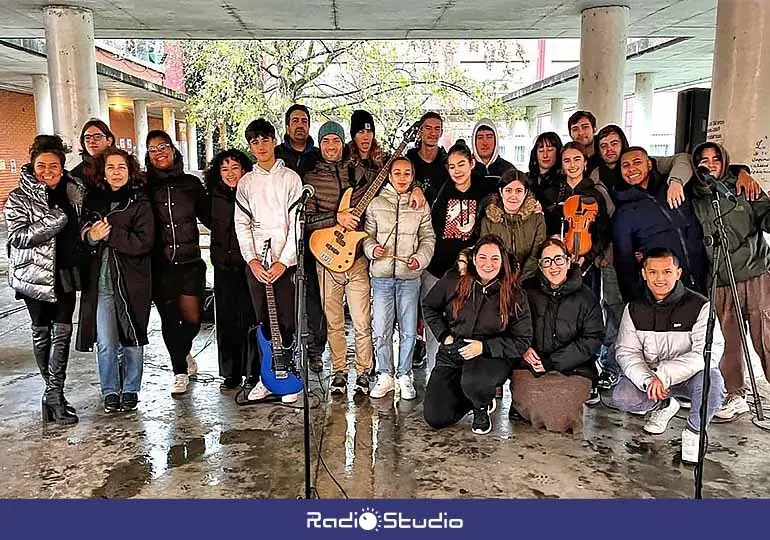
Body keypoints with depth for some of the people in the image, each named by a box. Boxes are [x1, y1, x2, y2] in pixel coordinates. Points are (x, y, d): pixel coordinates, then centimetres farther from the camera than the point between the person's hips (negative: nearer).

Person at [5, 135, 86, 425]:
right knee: (41, 332, 8)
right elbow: (18, 237, -14)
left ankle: (54, 393, 5)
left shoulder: (73, 191, 7)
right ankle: (54, 393, 20)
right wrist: (54, 220, -23)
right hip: (35, 273, -3)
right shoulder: (18, 199, -5)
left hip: (65, 272, 3)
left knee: (62, 331, -2)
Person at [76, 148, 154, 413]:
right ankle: (110, 392, 19)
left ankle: (130, 391, 22)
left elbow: (144, 242, -11)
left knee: (132, 340, 6)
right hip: (100, 282, 2)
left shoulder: (139, 203, -1)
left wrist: (109, 233, -15)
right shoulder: (92, 201, 10)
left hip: (132, 282, -2)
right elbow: (81, 236, 14)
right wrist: (91, 237, -7)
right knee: (105, 343, 2)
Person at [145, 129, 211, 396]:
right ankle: (180, 370, 22)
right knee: (169, 319, 3)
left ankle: (183, 352, 37)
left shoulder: (191, 183, 7)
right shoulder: (144, 187, 2)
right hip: (160, 265, -1)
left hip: (190, 262, 1)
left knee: (192, 318, 4)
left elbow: (208, 217, 10)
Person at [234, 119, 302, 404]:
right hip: (256, 263, 3)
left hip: (285, 262, -3)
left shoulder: (290, 178, 1)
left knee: (288, 322, -2)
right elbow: (242, 224, 8)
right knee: (263, 322, 8)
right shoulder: (245, 182, 12)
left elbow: (297, 223, -5)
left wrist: (284, 262, -12)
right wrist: (252, 260, -5)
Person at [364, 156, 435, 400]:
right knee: (381, 330, 3)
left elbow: (428, 238, 6)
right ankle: (385, 376, 19)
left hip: (410, 277, 0)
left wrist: (420, 258, -10)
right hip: (382, 275, 0)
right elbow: (368, 235, 9)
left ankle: (404, 376, 20)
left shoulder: (421, 206, 6)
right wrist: (372, 249, -12)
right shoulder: (376, 204, 6)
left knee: (409, 331, 5)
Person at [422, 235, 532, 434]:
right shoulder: (452, 285, -3)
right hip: (451, 356, 3)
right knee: (435, 418, -9)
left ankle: (482, 407, 1)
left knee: (473, 383, -39)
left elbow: (522, 340, -6)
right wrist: (443, 335, 0)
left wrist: (484, 346, -18)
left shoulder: (515, 296, -7)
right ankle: (472, 398, 22)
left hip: (491, 358, -2)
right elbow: (429, 307, 15)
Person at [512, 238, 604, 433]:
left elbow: (592, 340, -4)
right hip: (530, 364, 1)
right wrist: (523, 349, -12)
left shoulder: (585, 297, 1)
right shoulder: (527, 291, 6)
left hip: (573, 369, -1)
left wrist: (552, 361, -13)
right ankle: (521, 405, 11)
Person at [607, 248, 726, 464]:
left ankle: (694, 431, -5)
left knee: (711, 380, -36)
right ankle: (664, 405, 13)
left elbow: (710, 352, -23)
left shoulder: (700, 306, -13)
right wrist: (648, 379, -27)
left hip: (690, 375, -3)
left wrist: (665, 375, -33)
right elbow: (627, 352, -6)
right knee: (620, 398, -23)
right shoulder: (634, 309, -2)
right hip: (647, 375, 3)